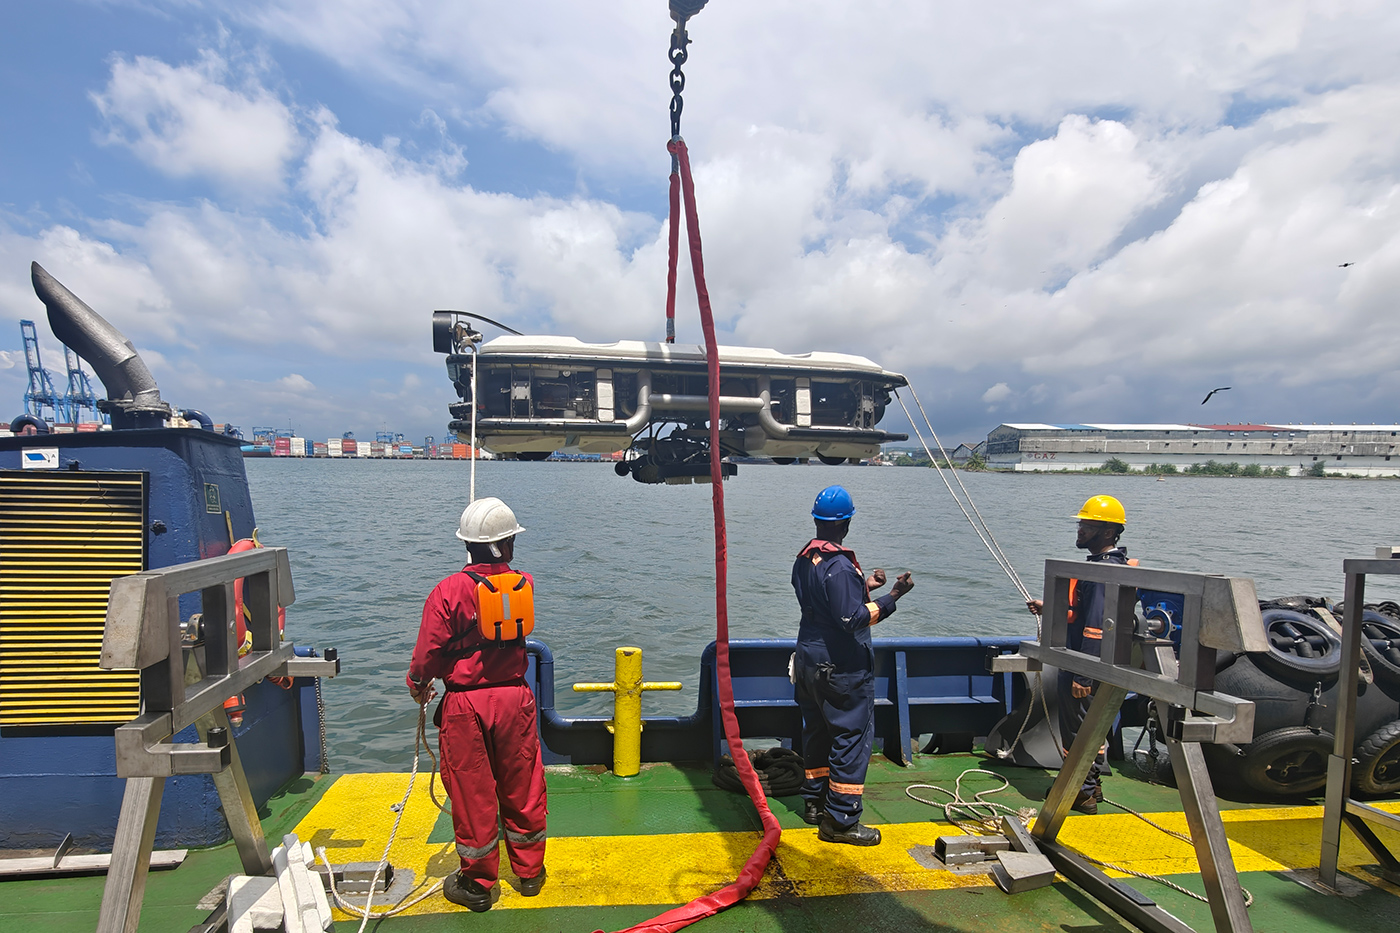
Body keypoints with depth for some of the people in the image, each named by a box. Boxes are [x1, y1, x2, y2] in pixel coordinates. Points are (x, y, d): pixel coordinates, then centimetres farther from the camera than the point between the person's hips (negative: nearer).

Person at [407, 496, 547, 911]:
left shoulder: (449, 591, -16)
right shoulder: (525, 585, -6)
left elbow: (429, 651, -11)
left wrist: (418, 684, 10)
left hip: (465, 705, -3)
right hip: (515, 698, 3)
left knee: (472, 793, 11)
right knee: (522, 787, 16)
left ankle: (478, 883, 27)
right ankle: (529, 871, 32)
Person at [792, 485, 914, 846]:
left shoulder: (804, 560, 6)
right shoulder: (840, 566, -23)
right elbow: (853, 619, -26)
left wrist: (864, 586, 19)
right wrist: (892, 597, -22)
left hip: (809, 660, 9)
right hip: (842, 667, -9)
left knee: (817, 730, 19)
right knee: (852, 736, 1)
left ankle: (814, 802, 31)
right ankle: (840, 820, 6)